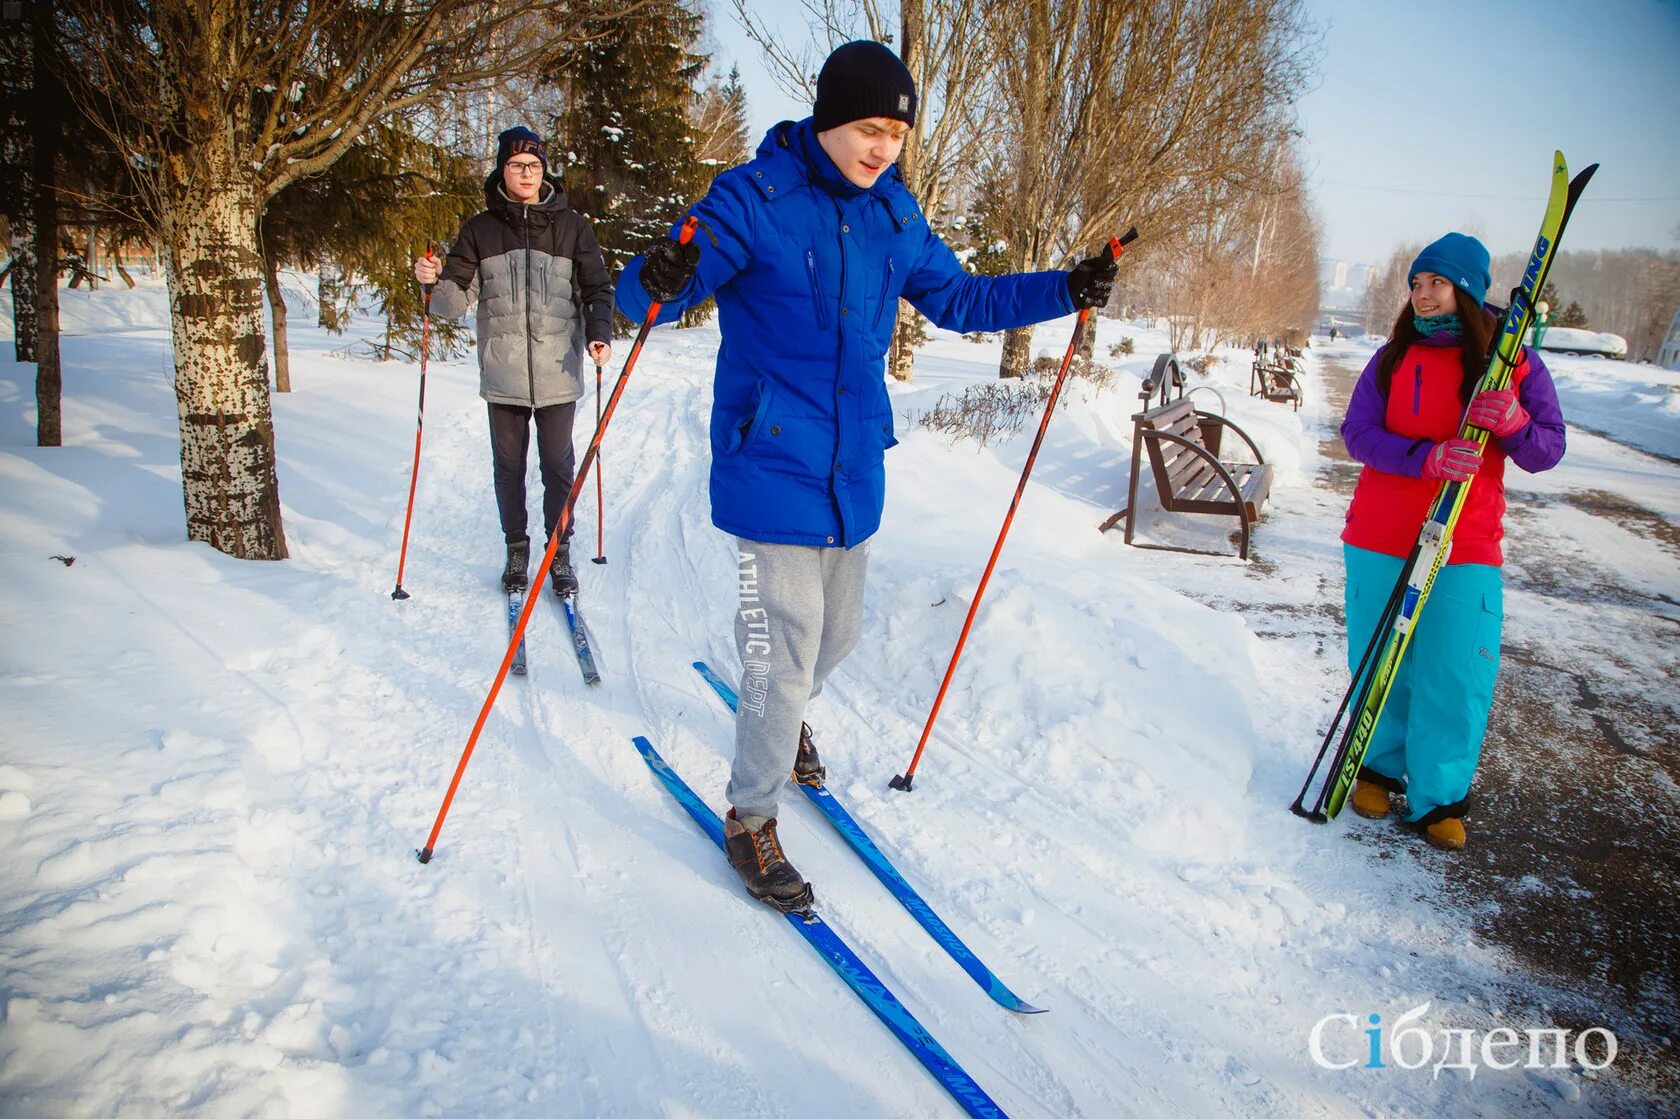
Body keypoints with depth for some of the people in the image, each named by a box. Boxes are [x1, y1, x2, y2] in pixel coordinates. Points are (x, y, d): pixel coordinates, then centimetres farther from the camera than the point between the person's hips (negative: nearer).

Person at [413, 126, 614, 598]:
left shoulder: (571, 225, 5)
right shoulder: (480, 229, 7)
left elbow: (597, 289, 5)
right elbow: (459, 297, 5)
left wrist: (599, 333, -12)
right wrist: (436, 280, -16)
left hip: (557, 372, -1)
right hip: (502, 373, 1)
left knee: (557, 465, 3)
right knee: (508, 466, 8)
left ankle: (560, 552, 16)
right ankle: (516, 550, 22)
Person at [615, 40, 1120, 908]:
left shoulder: (894, 214, 7)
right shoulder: (754, 199, -11)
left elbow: (958, 299, 19)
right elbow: (643, 295, -15)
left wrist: (1062, 292, 10)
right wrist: (659, 280, -38)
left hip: (854, 471, 6)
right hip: (773, 471, -6)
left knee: (836, 632, 20)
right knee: (786, 653, -5)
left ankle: (782, 718, 52)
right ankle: (751, 819, 17)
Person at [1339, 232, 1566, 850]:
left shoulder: (1514, 362, 1)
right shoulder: (1392, 357, 4)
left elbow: (1547, 451, -2)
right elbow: (1358, 433, -7)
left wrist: (1513, 423, -25)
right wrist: (1427, 457, -24)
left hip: (1466, 547, -1)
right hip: (1378, 542, 1)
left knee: (1456, 676, -2)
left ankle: (1439, 796, 16)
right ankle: (1380, 766, 30)